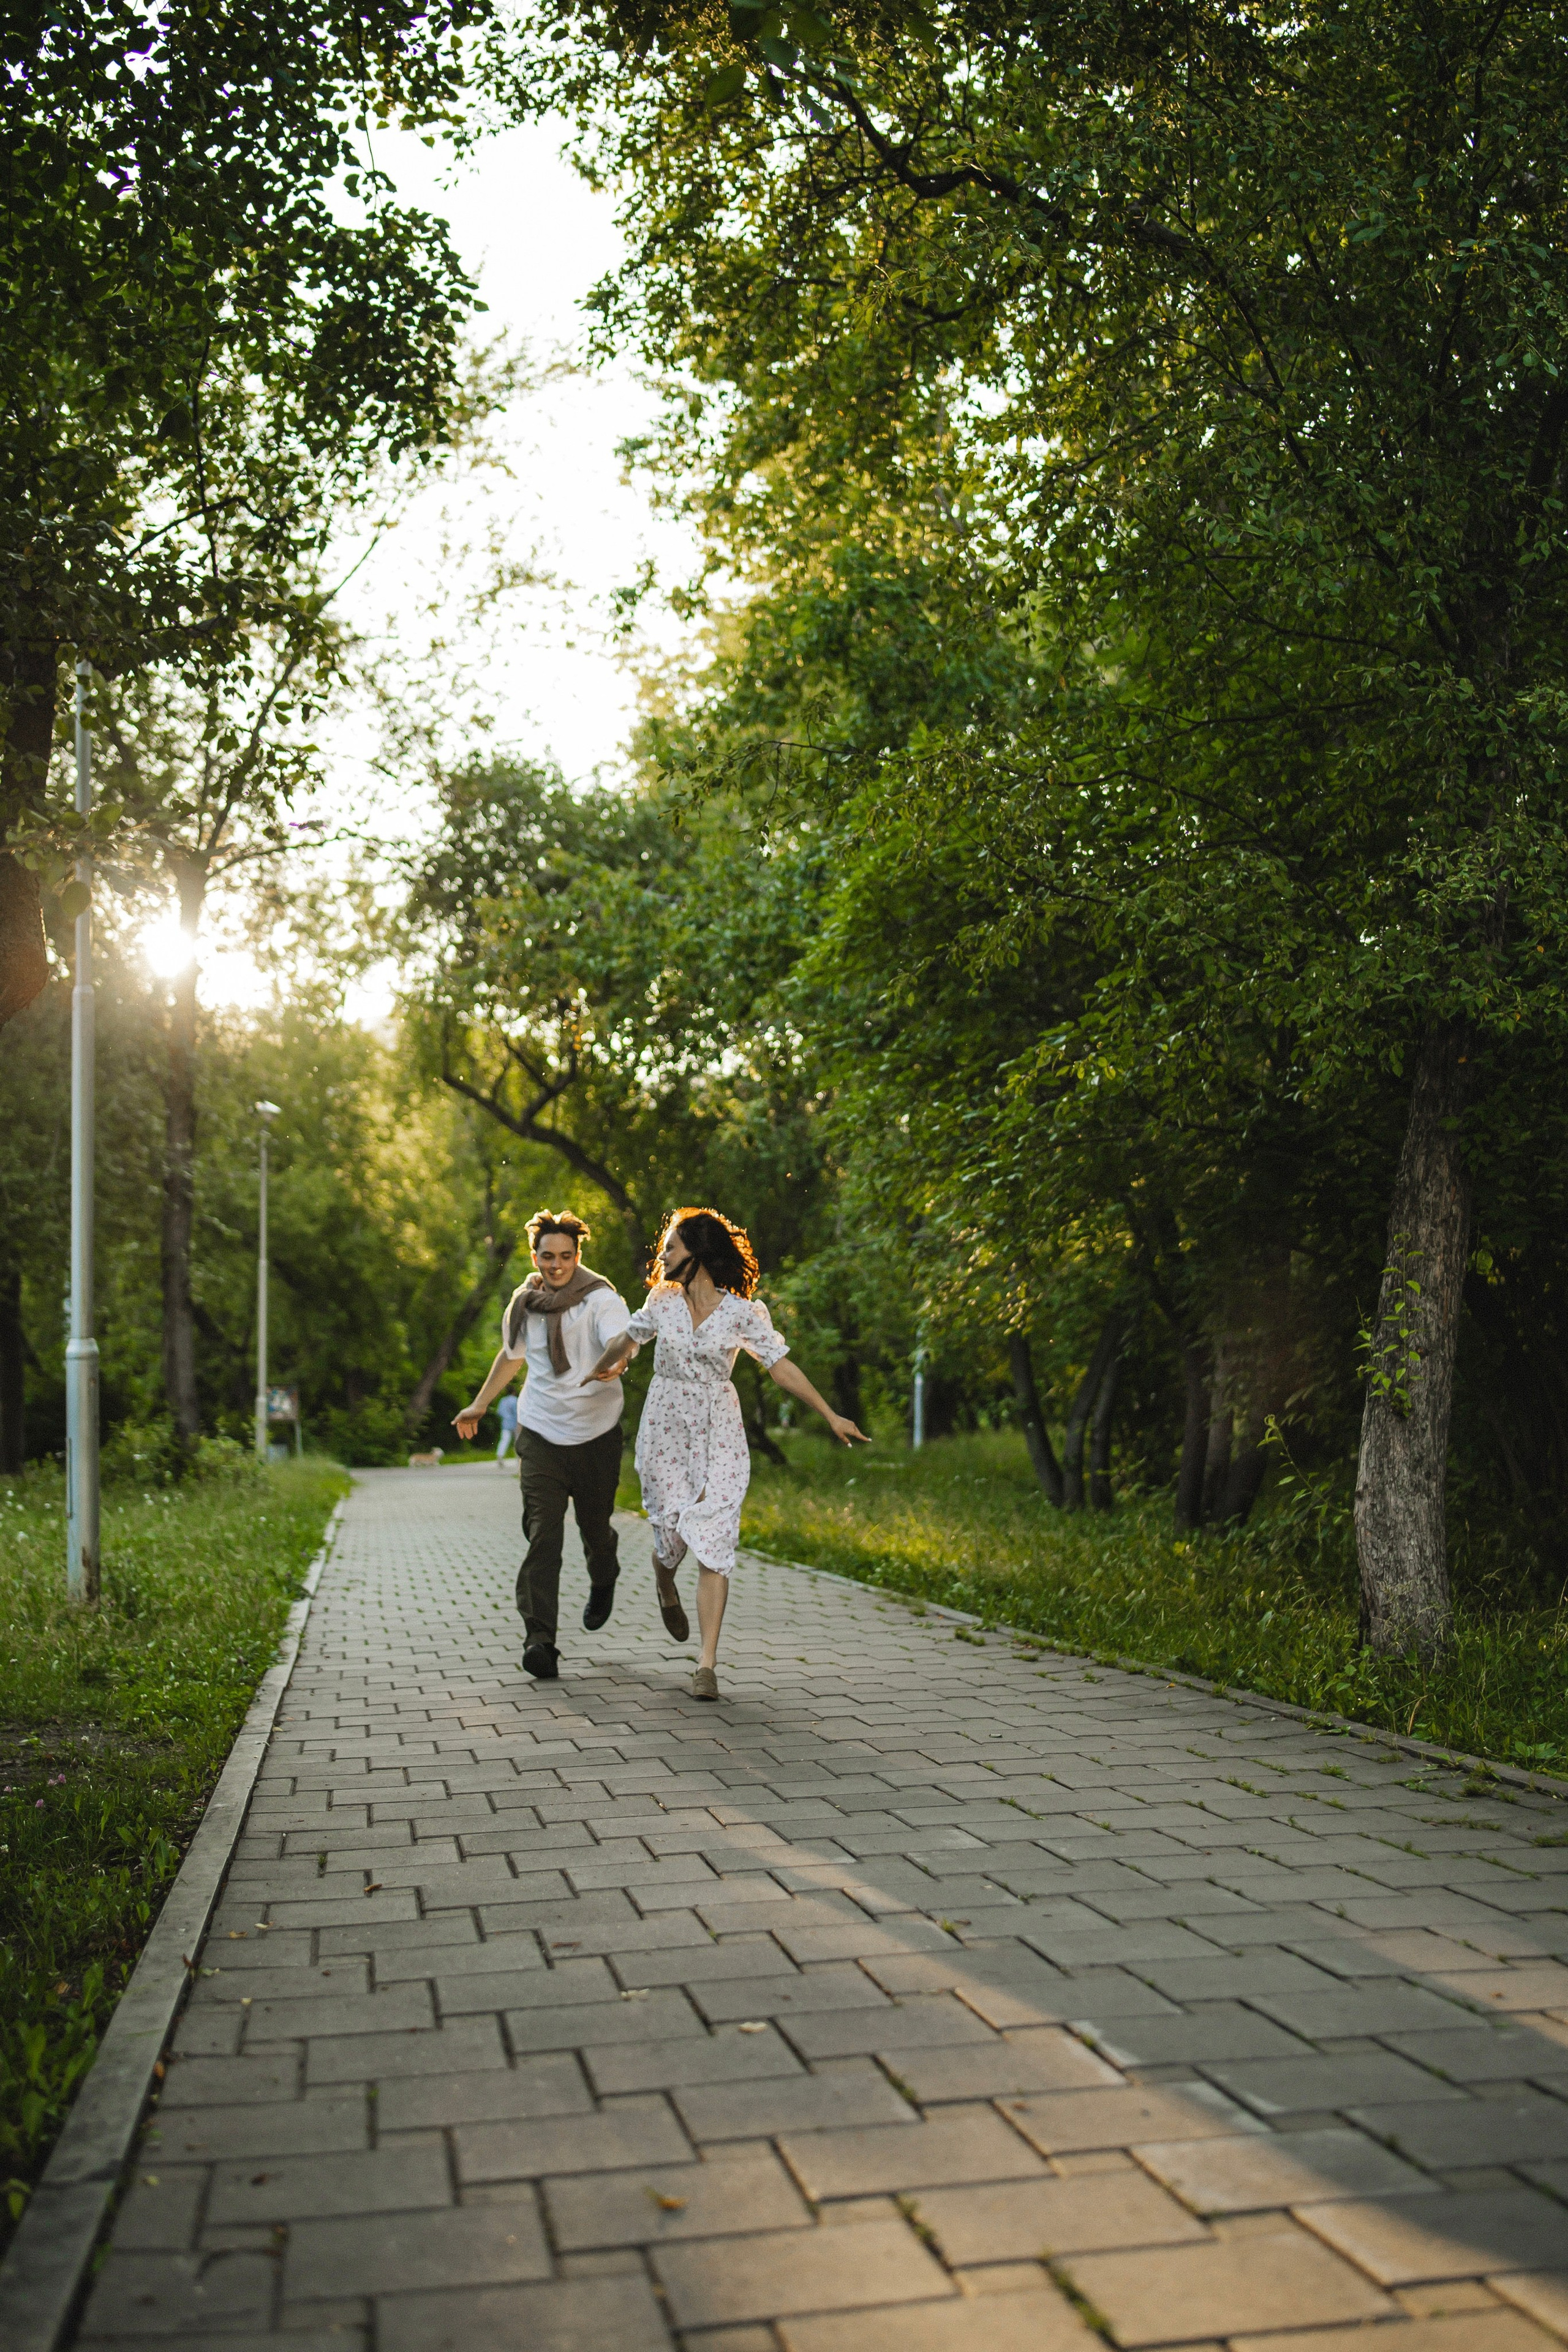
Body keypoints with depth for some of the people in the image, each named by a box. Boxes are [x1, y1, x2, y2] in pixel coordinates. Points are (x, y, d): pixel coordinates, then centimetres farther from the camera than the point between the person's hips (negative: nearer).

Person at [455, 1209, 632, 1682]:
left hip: (596, 1434, -2)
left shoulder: (601, 1299, -11)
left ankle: (603, 1582, 49)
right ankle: (539, 1640, -16)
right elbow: (511, 1355, 23)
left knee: (595, 1526, 13)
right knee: (543, 1536, -11)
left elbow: (622, 1341, -30)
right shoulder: (523, 1304, 3)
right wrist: (479, 1406, 32)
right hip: (541, 1433, 2)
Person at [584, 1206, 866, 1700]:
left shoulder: (742, 1312, -8)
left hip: (719, 1435, -2)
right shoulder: (663, 1301, 0)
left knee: (713, 1543, -9)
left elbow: (781, 1366, -5)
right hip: (666, 1427, 2)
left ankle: (707, 1663, -9)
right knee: (671, 1533, 1)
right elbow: (627, 1339, 19)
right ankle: (665, 1586, 41)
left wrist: (830, 1416, -8)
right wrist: (602, 1371, 35)